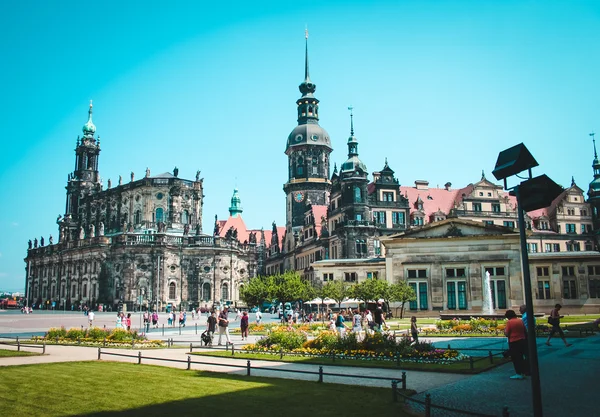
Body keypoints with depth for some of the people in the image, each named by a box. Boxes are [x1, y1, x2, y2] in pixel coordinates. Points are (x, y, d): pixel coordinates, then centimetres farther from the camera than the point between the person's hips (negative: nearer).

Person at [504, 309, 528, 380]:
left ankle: (518, 374, 3)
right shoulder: (520, 321, 6)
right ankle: (523, 373, 21)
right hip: (522, 341, 6)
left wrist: (505, 330, 6)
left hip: (514, 342, -6)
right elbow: (525, 331, 12)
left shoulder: (509, 322, -11)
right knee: (521, 357, 16)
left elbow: (507, 334, -13)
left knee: (515, 358, 3)